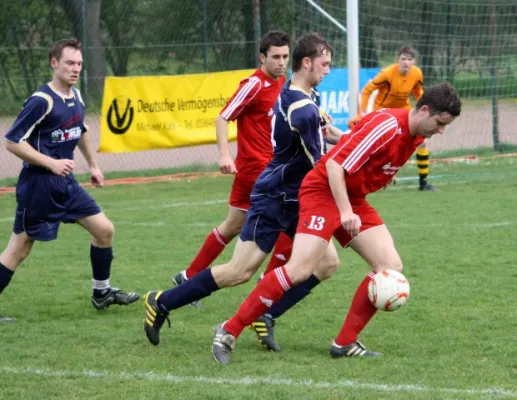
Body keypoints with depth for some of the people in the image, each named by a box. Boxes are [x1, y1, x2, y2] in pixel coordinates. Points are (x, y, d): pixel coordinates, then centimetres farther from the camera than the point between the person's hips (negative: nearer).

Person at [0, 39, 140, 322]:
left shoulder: (75, 96, 6)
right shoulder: (41, 101, -19)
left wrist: (93, 165, 25)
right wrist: (51, 163, -21)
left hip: (65, 183, 8)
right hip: (39, 184, -8)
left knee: (103, 229, 6)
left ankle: (102, 293, 22)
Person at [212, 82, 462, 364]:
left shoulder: (417, 135, 3)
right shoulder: (386, 126, -24)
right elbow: (335, 165, -26)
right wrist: (345, 211, -31)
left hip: (354, 199, 9)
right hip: (324, 191, -9)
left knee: (391, 266, -3)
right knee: (300, 269, -20)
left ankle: (346, 343, 3)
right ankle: (229, 331, -13)